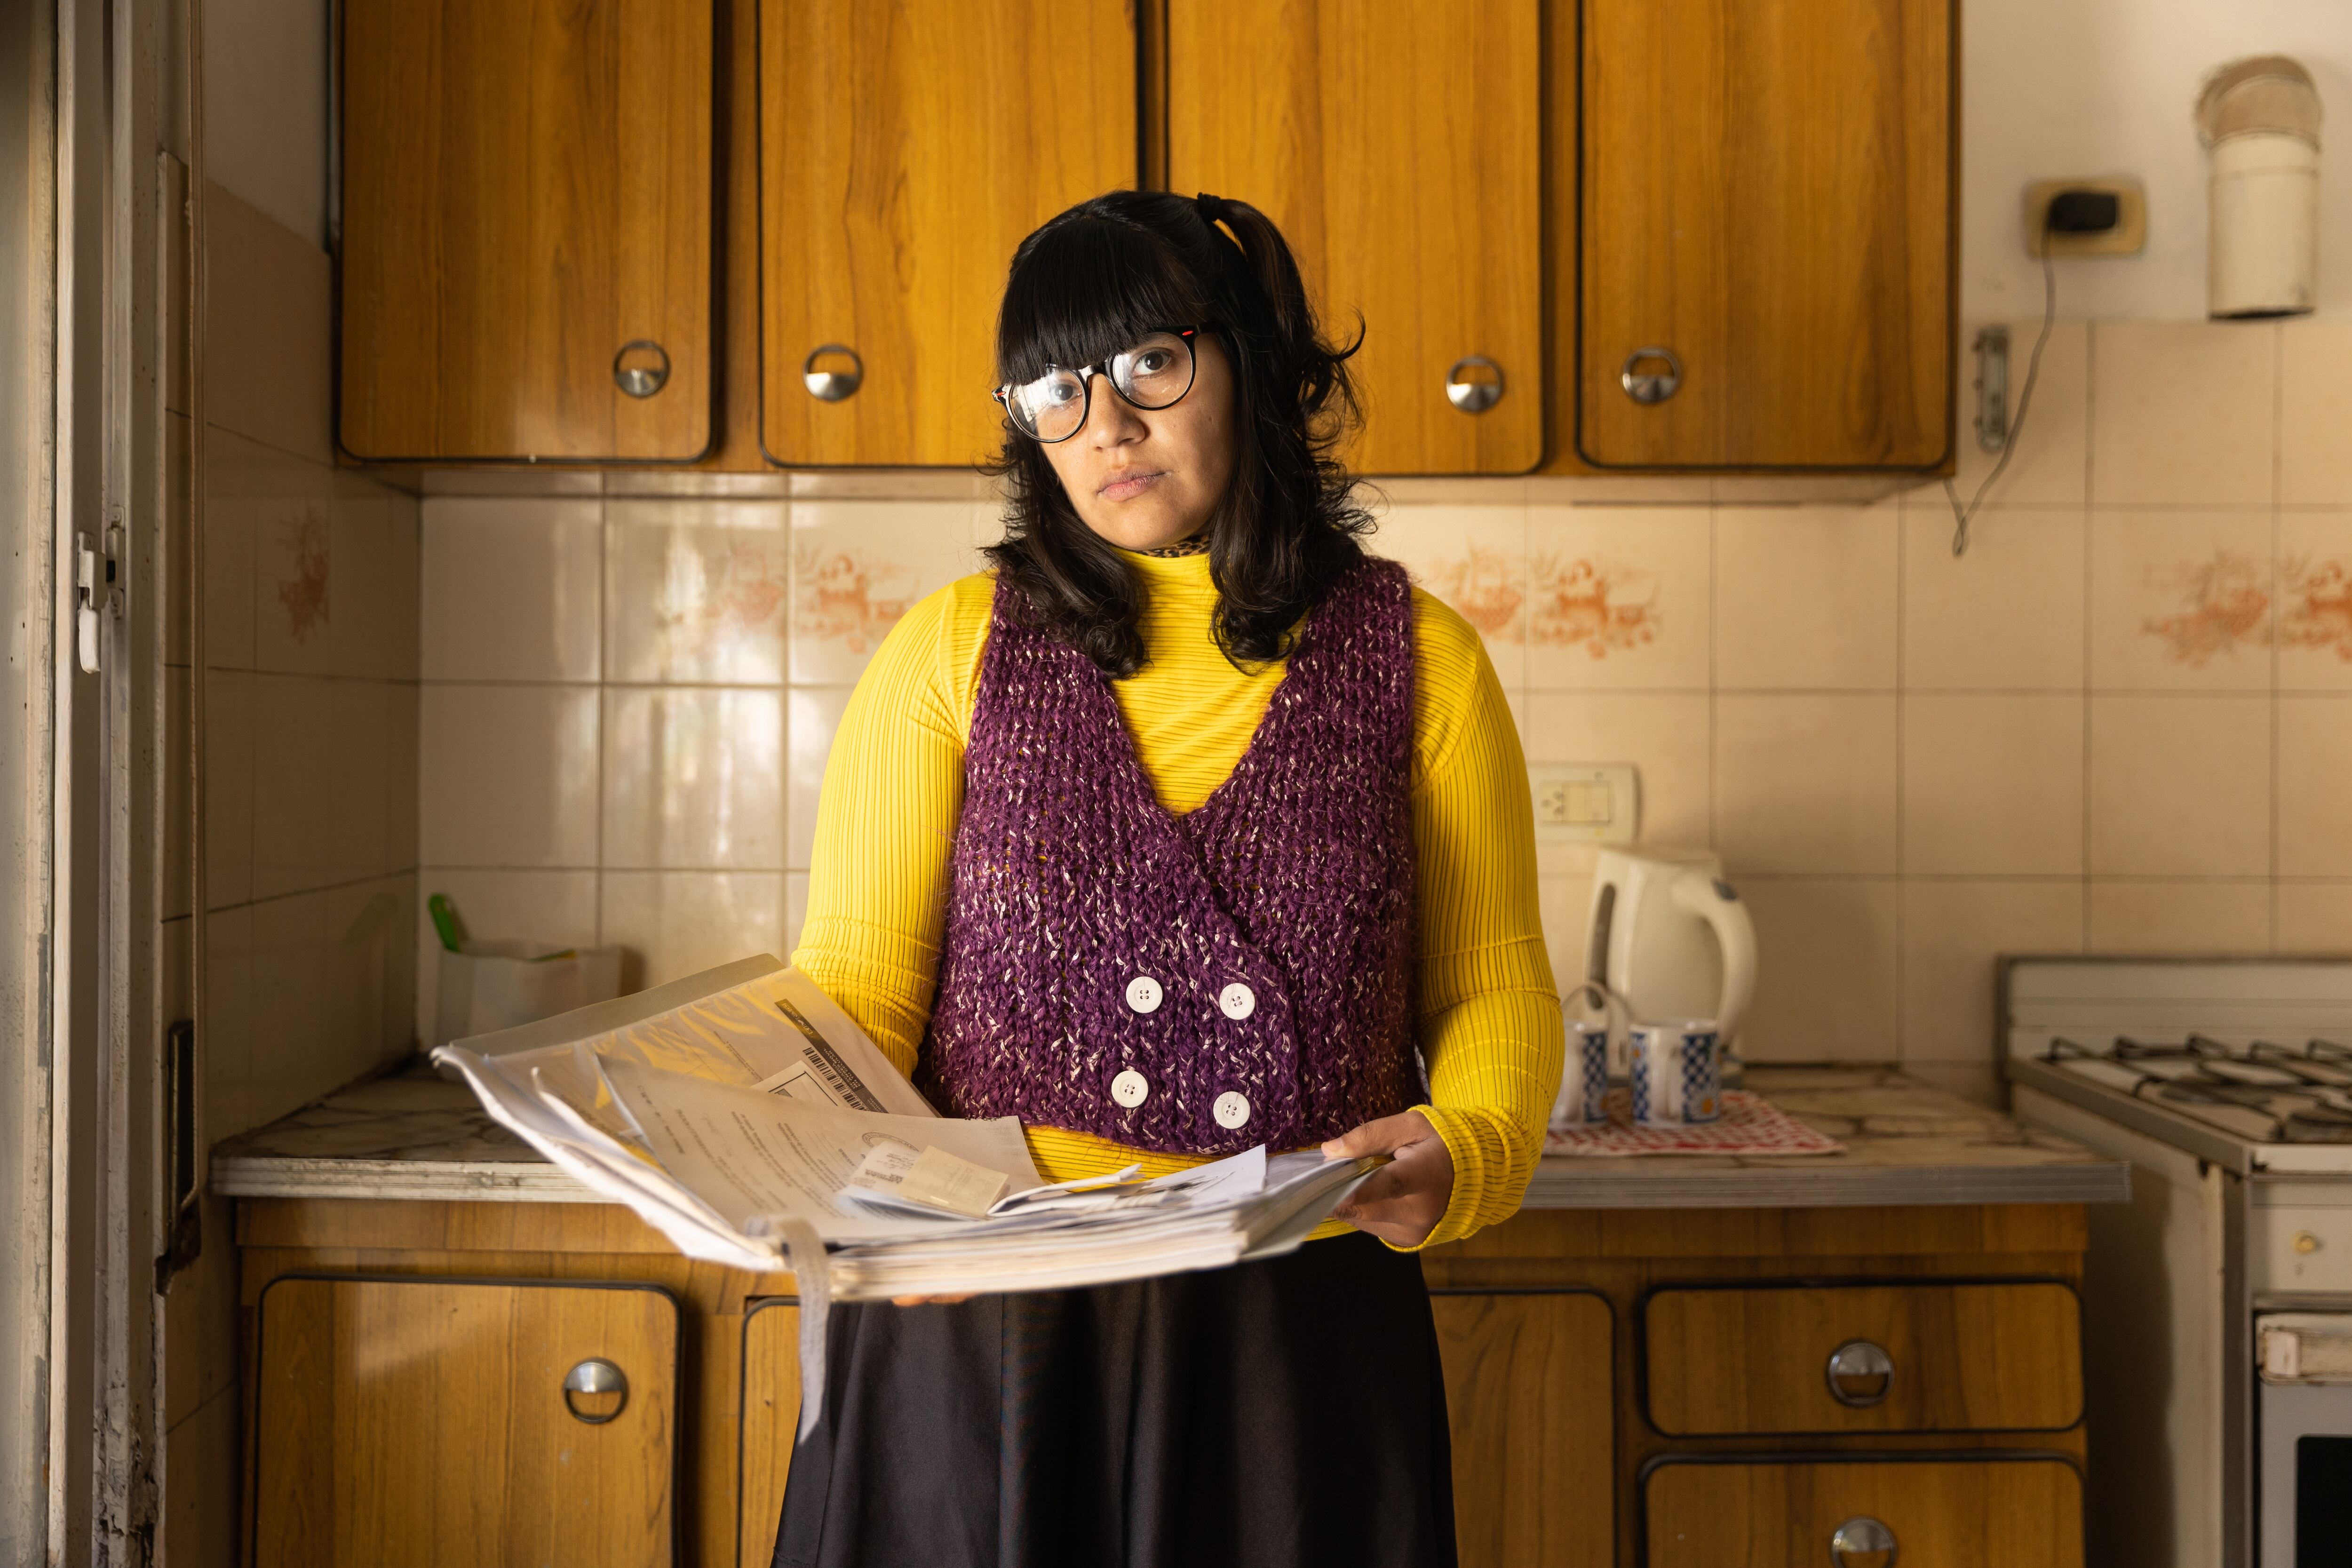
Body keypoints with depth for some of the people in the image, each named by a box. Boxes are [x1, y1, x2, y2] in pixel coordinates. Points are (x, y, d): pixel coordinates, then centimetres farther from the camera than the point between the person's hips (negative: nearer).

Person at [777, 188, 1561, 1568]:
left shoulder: (1420, 662, 3)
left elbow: (1495, 986, 6)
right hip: (979, 1327, 0)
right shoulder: (952, 652, 3)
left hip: (1303, 1339, 1)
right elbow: (852, 991, -1)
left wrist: (1463, 1152, -15)